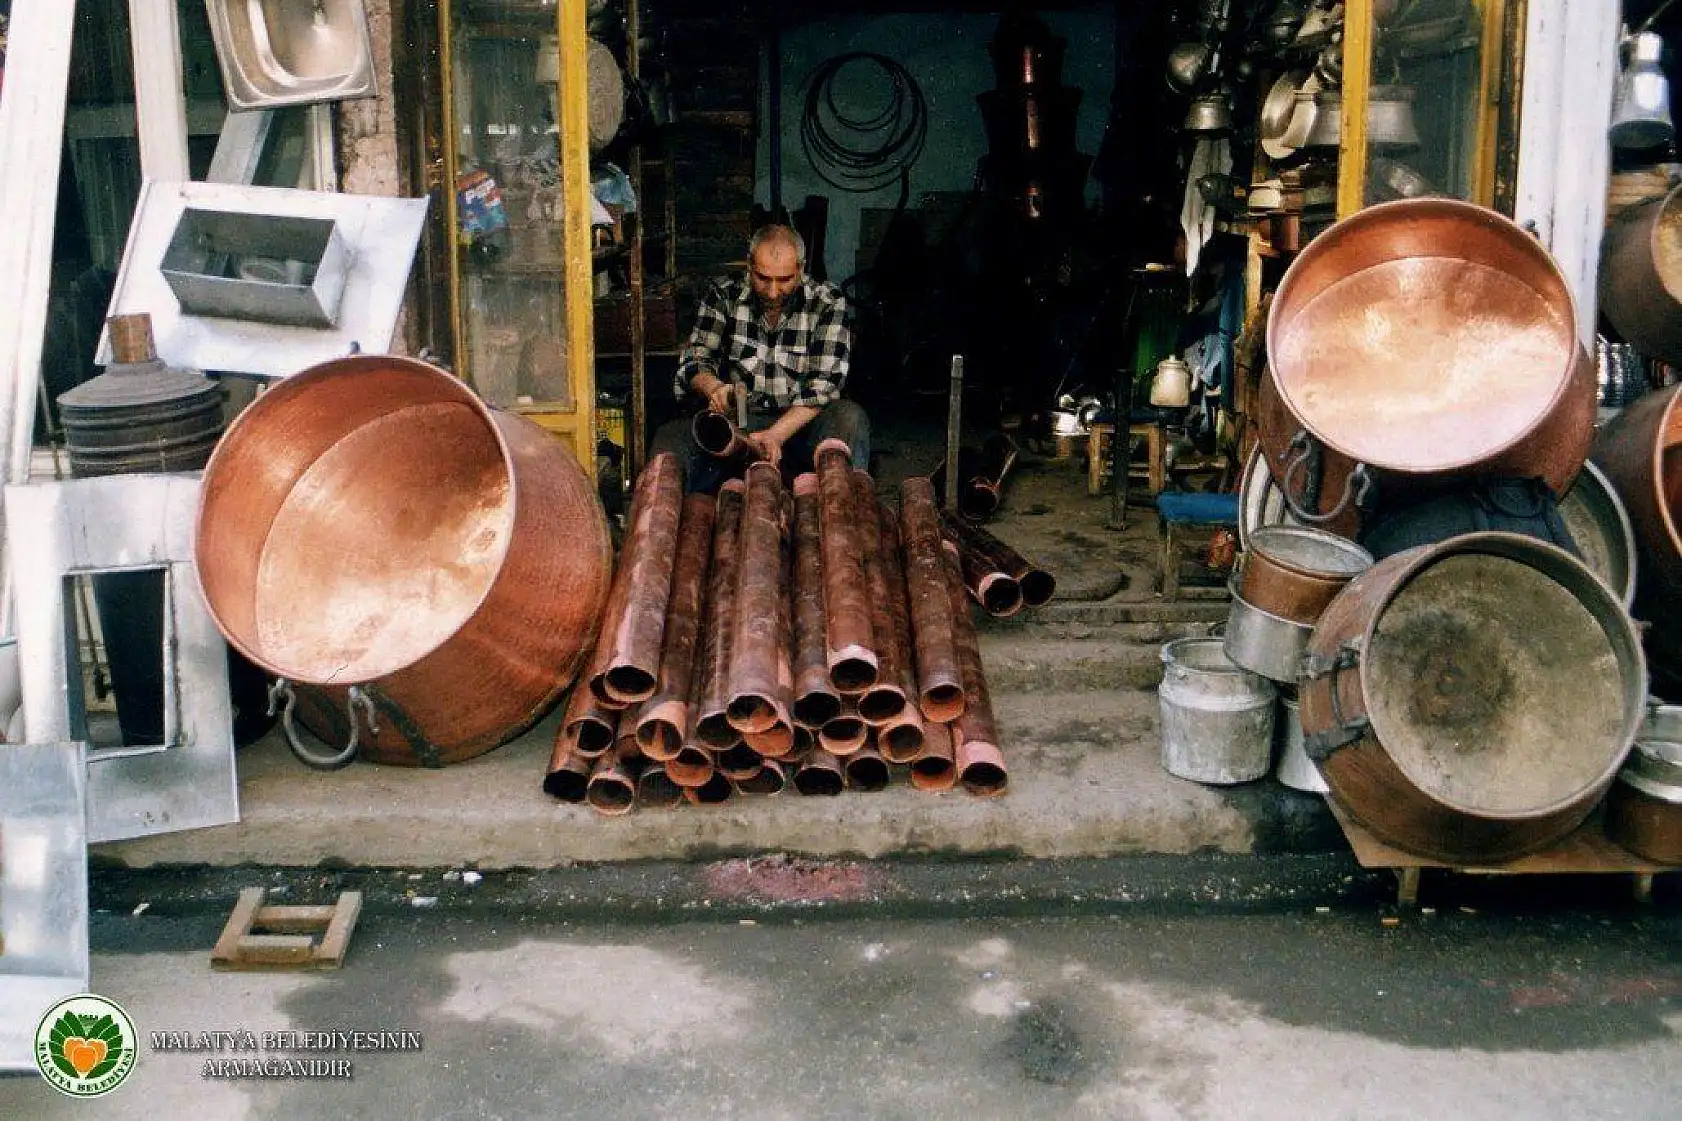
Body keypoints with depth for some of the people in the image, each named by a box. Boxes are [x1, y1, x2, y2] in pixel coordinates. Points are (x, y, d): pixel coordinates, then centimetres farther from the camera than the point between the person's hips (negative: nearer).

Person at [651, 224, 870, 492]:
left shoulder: (828, 303, -4)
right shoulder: (724, 295, 2)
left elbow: (824, 383, -13)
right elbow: (695, 359, -1)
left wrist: (775, 435, -28)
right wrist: (714, 388, -28)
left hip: (799, 424, -1)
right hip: (732, 421, 1)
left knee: (849, 417, -32)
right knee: (669, 437, -27)